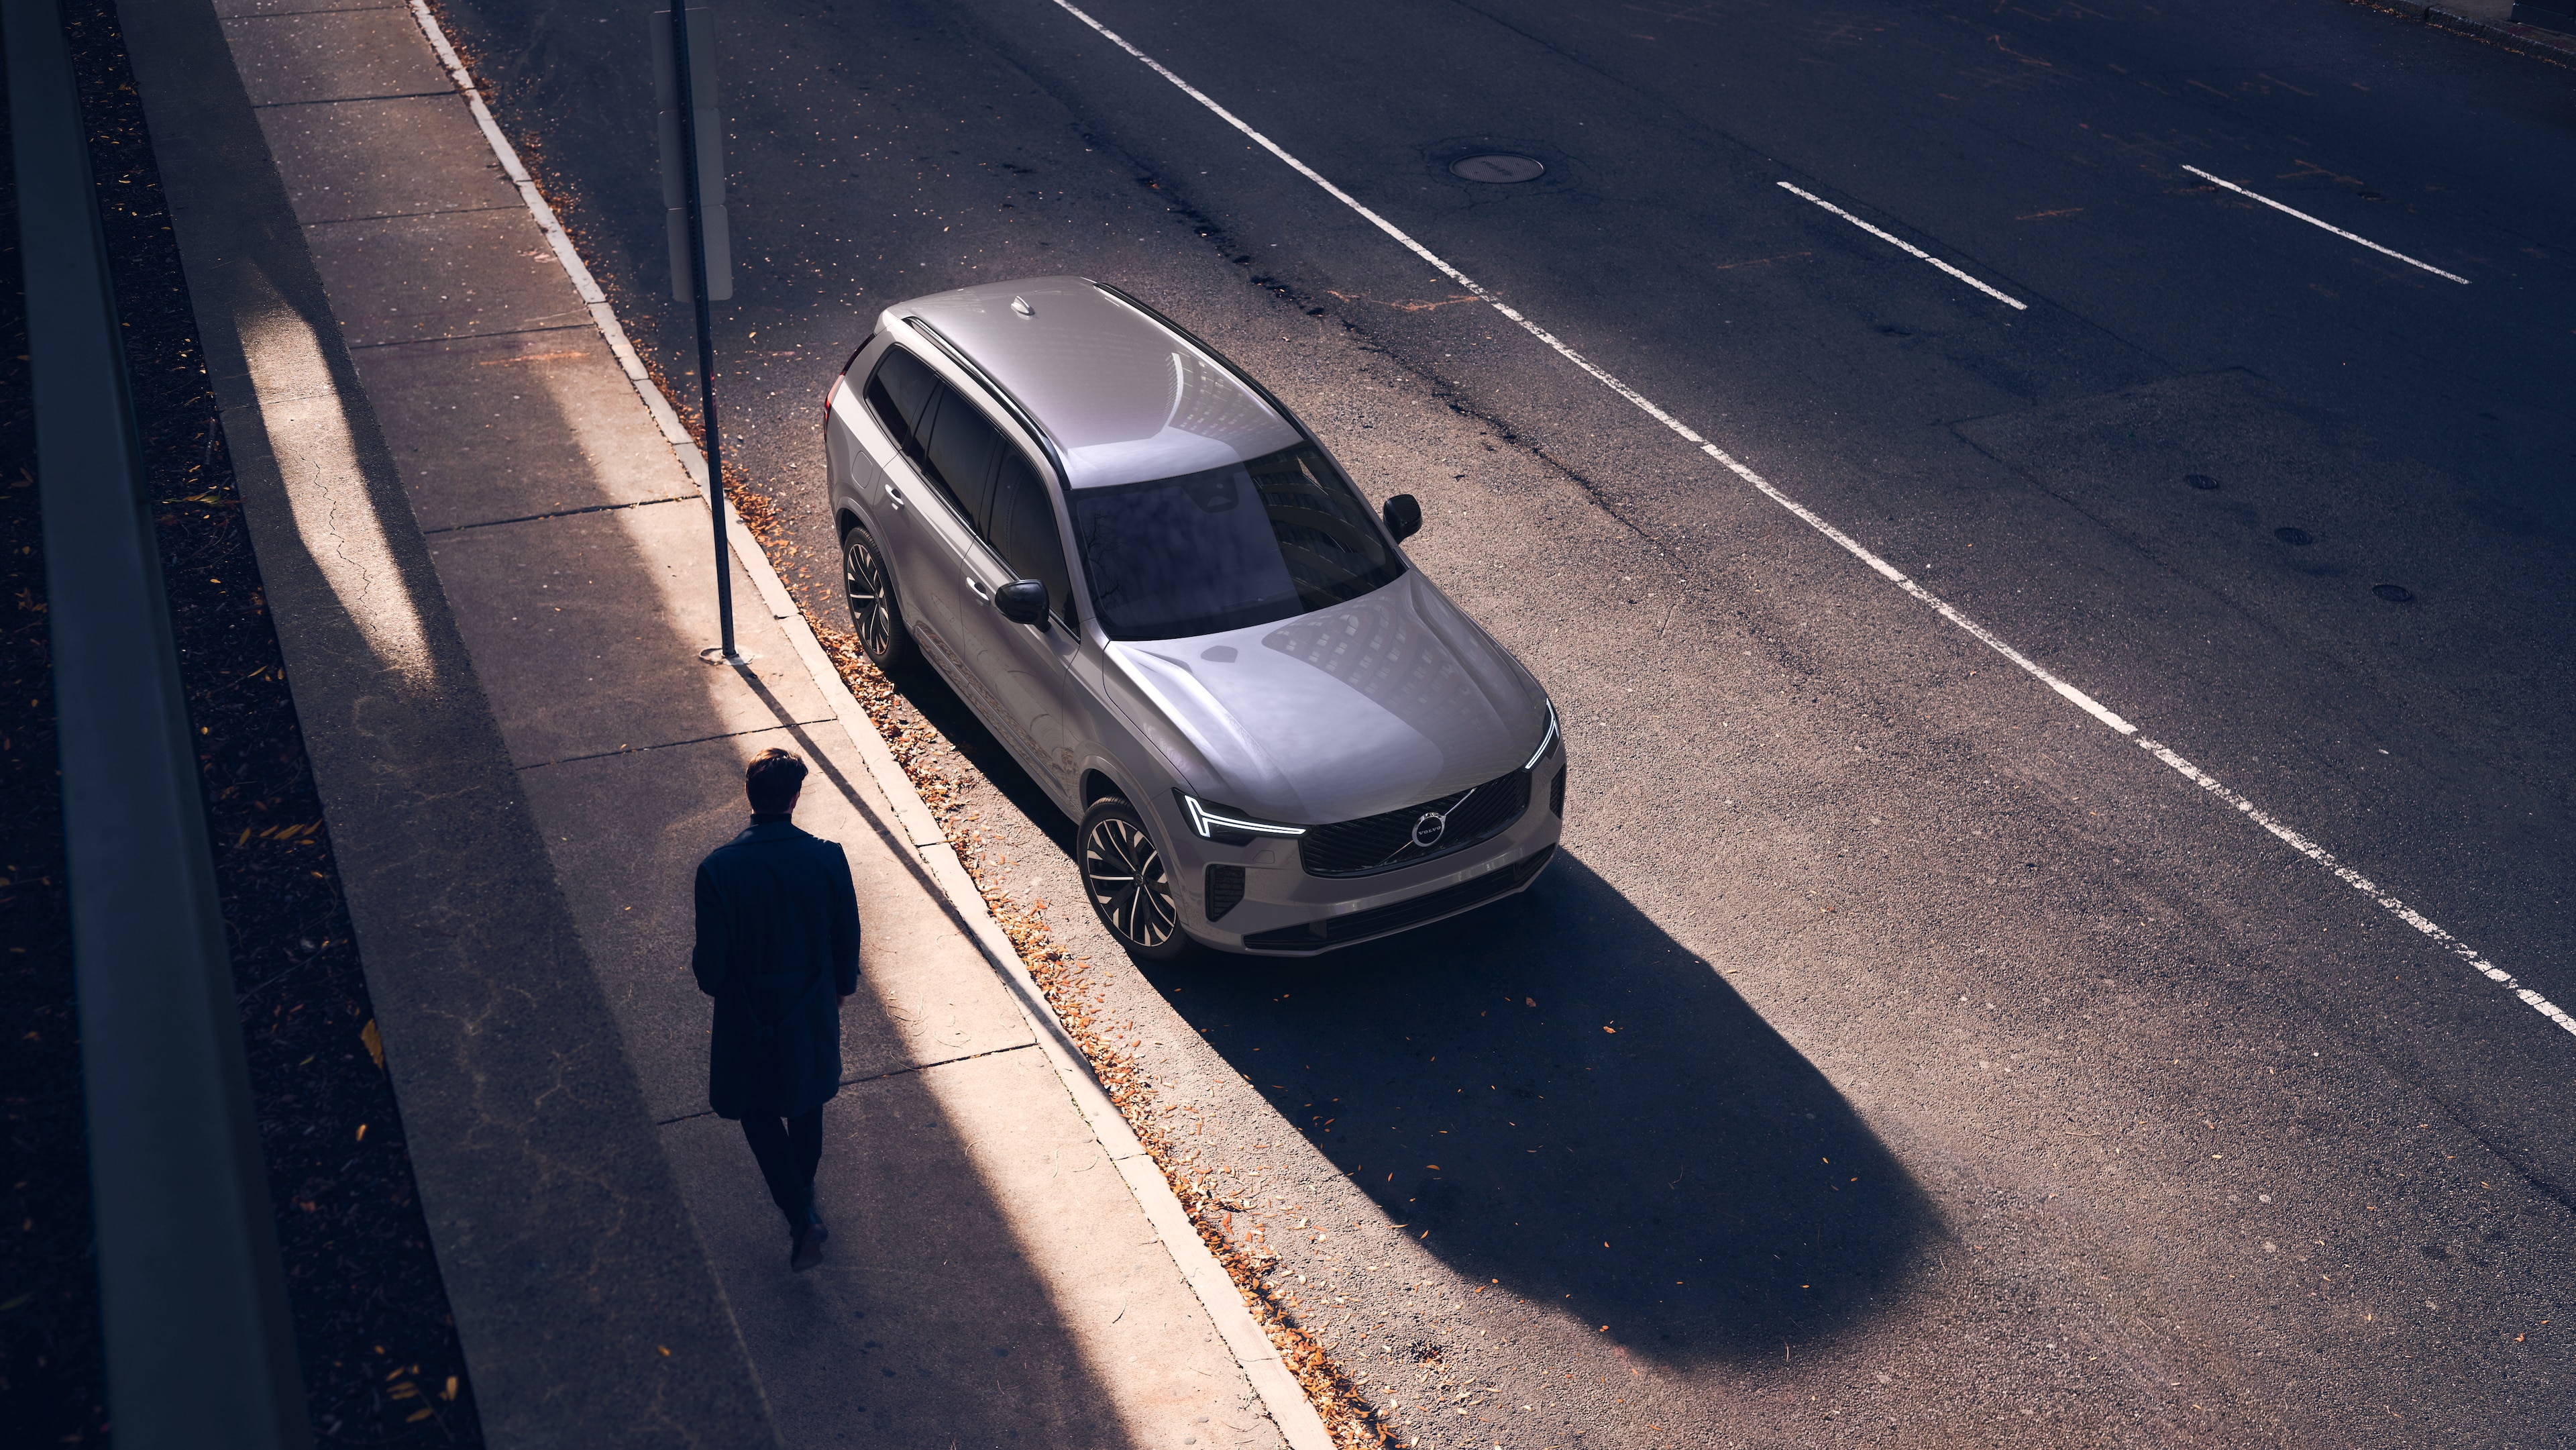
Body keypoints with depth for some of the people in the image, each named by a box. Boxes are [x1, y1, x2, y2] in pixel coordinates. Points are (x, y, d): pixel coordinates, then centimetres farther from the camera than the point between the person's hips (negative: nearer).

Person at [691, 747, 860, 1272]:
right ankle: (804, 1189, 49)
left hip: (748, 1016, -2)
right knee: (806, 1104, 27)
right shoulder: (828, 859, -21)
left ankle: (801, 1215, 12)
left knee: (759, 1112, 19)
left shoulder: (718, 869, -25)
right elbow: (847, 939, -7)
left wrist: (710, 980, 8)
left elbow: (710, 965, -17)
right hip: (812, 1010, 2)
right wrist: (842, 987, 13)